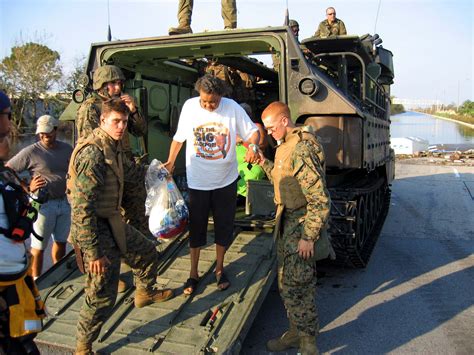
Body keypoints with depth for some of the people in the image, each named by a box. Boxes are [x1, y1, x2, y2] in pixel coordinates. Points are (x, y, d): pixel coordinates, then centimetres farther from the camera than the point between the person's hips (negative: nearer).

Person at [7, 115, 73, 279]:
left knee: (61, 241, 19)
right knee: (38, 246, 3)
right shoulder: (31, 152, -11)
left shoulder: (67, 149, 3)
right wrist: (28, 187, -21)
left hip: (65, 202, 5)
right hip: (43, 204, -5)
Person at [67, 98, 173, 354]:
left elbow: (130, 172, 30)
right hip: (96, 230, -10)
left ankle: (145, 293, 53)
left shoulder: (113, 147, 6)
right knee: (102, 295, -2)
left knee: (147, 252, 26)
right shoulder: (93, 153, -25)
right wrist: (93, 252, -26)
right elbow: (82, 208, -28)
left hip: (113, 223, 10)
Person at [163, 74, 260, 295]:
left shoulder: (232, 107, -12)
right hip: (197, 181, 0)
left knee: (224, 226, 13)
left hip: (226, 180, 0)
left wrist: (253, 146, -26)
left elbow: (252, 131, -5)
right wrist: (170, 162, -4)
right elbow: (179, 136, 4)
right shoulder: (189, 106, -8)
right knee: (196, 227, 10)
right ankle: (193, 273, 27)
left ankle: (219, 268, 34)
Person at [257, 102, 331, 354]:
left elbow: (319, 200, -24)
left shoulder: (302, 149, -21)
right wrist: (264, 162, 11)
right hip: (287, 220, 10)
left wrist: (308, 237, -22)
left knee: (296, 285, -3)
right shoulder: (286, 145, 11)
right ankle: (296, 332, 33)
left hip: (302, 222, -10)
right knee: (286, 281, 17)